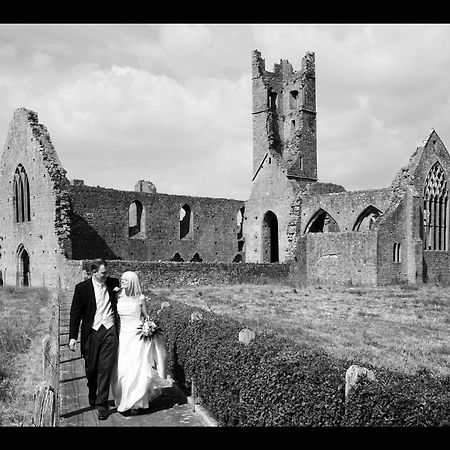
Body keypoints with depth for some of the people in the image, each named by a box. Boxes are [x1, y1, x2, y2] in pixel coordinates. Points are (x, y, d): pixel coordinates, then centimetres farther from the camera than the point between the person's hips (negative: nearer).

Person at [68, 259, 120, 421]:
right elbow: (75, 313, 0)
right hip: (91, 333, 0)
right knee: (90, 369, 11)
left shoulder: (113, 283, 4)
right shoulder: (82, 287, -2)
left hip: (110, 332, 0)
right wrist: (72, 337, -3)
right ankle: (92, 394, 38)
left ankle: (101, 404, 4)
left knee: (105, 368, -4)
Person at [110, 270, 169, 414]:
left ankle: (135, 403, 11)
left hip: (137, 336, -2)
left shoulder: (140, 298, -5)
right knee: (121, 369, 0)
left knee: (136, 369, -4)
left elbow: (146, 316, 9)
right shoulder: (118, 296, 1)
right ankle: (123, 401, 18)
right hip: (122, 336, 2)